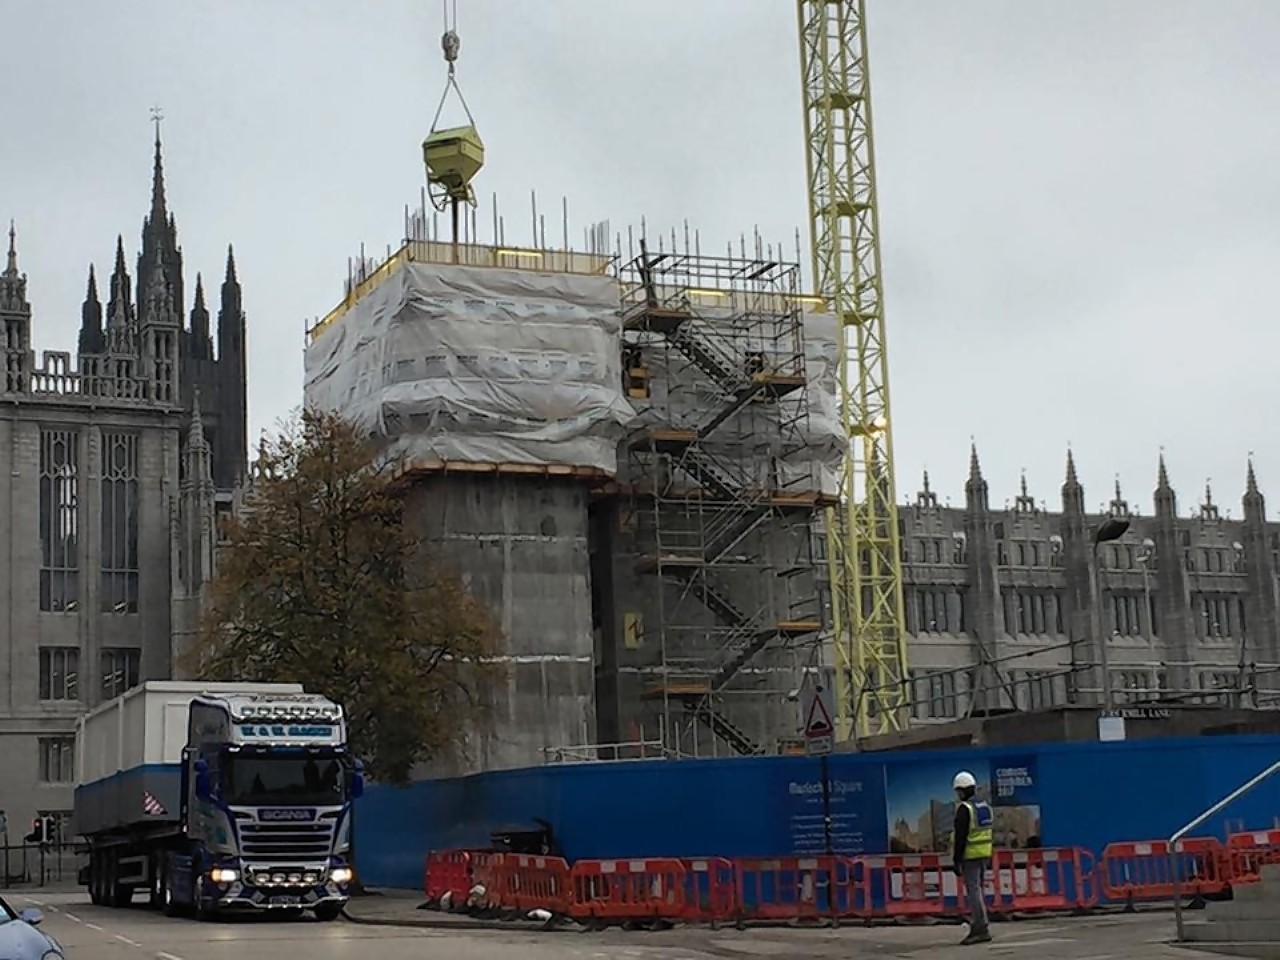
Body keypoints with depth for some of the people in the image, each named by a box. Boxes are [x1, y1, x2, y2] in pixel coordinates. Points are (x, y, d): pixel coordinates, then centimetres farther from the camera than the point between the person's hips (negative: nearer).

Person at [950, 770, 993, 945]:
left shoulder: (964, 809, -16)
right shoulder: (985, 806, 10)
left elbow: (960, 837, -19)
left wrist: (957, 860, -16)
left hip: (970, 855, -8)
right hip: (984, 853, 8)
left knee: (973, 891, -7)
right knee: (979, 890, 13)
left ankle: (982, 930, -10)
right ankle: (977, 927, 16)